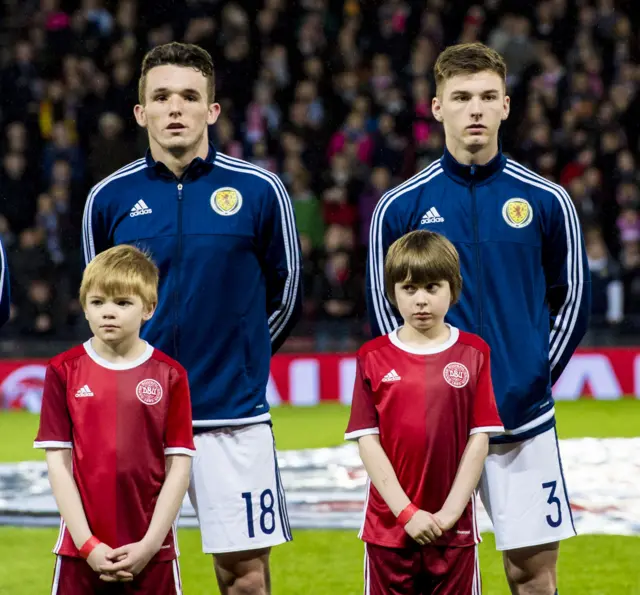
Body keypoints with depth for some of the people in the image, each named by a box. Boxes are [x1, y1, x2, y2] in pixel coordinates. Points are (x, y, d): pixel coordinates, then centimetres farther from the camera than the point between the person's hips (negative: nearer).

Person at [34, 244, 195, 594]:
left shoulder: (169, 376, 0)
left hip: (151, 551, 0)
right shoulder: (64, 372, 1)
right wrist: (87, 543, -8)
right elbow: (58, 462, 0)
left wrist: (149, 544, -8)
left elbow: (178, 467, 0)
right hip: (81, 550, 0)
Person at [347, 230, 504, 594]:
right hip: (389, 524, 0)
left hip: (454, 526, 0)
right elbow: (367, 441, -3)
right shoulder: (374, 358, 0)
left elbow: (479, 440, -1)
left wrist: (449, 512, -9)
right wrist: (407, 512, -11)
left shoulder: (473, 353, 0)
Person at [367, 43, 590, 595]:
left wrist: (537, 379, 3)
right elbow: (383, 308, 7)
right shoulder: (400, 207, 2)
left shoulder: (547, 201, 2)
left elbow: (573, 300, 10)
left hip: (523, 422, 0)